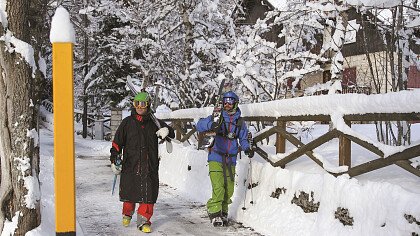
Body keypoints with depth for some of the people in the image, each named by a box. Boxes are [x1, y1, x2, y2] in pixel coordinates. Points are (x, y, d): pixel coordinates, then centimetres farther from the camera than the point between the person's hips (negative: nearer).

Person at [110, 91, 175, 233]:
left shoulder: (154, 123, 7)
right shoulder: (127, 122, 5)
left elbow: (172, 134, 12)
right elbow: (117, 143, 7)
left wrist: (167, 131, -12)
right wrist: (114, 160, -1)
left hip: (149, 165, 0)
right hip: (130, 164, 0)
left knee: (148, 193, -5)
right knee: (129, 192, 8)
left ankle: (144, 220, 6)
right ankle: (127, 214, 35)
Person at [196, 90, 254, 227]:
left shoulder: (240, 123, 9)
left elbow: (243, 139, 18)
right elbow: (199, 126, -8)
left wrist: (247, 149, -4)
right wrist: (211, 124, -29)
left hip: (231, 161, 4)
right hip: (216, 158, -4)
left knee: (229, 189, 8)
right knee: (218, 188, -13)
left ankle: (223, 212, 25)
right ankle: (214, 213, 0)